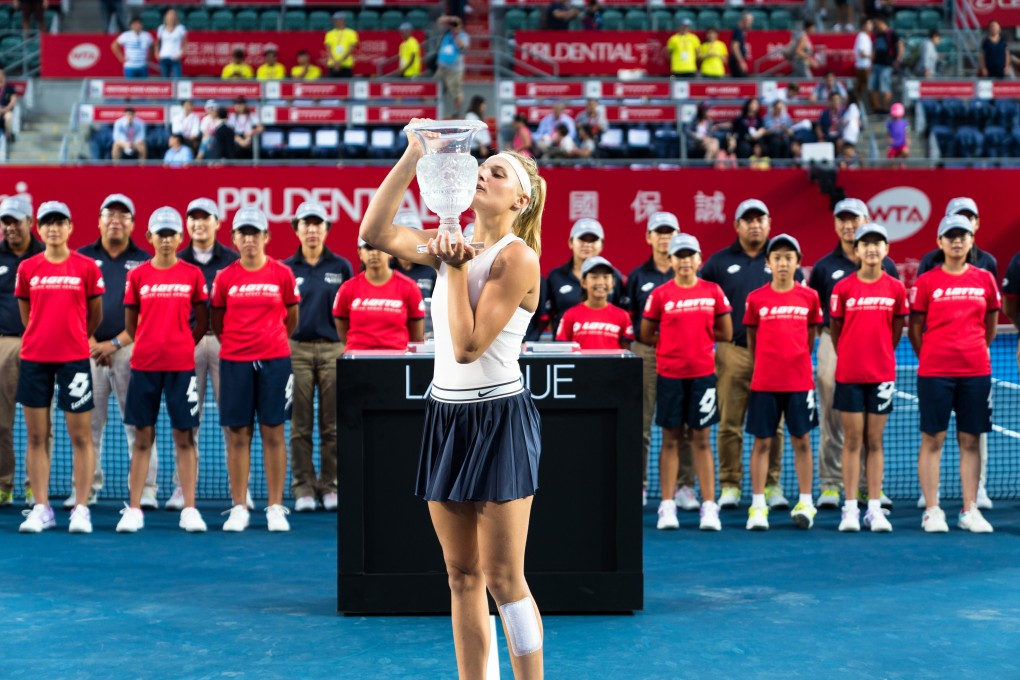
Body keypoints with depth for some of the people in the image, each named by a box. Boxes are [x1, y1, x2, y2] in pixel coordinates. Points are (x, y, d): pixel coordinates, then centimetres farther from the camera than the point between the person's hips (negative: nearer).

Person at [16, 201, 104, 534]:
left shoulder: (87, 267, 0)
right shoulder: (27, 268, 5)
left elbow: (95, 316, 8)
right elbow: (26, 315, 16)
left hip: (74, 359, -2)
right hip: (34, 359, 2)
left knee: (80, 436, -1)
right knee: (36, 436, 4)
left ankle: (81, 509, 5)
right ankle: (41, 508, 10)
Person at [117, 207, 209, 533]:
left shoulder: (193, 275, 3)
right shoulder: (137, 275, 4)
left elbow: (202, 322, 9)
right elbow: (130, 323, 12)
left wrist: (182, 346, 4)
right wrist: (149, 346, 9)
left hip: (181, 365, -1)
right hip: (144, 365, 1)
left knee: (185, 436, 1)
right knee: (143, 436, 4)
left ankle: (190, 510, 5)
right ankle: (134, 509, 8)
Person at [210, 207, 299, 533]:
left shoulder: (282, 274, 2)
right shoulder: (225, 277, 3)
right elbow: (217, 322, 13)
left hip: (274, 361, -1)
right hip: (234, 362, 1)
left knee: (273, 433, 2)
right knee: (237, 435, 2)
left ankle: (275, 507, 8)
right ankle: (239, 508, 9)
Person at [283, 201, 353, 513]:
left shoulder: (341, 267, 7)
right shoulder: (285, 269, 7)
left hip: (333, 349, 0)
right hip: (297, 349, 0)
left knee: (332, 425, 2)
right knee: (300, 425, 1)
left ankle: (331, 487, 8)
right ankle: (303, 488, 6)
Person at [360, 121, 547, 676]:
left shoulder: (517, 258, -13)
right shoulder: (456, 243, 8)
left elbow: (468, 345, -19)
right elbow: (376, 232, 4)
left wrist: (455, 267, -15)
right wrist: (413, 156, -1)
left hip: (497, 419, -7)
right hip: (446, 415, 7)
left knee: (503, 578, -4)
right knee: (462, 574, 9)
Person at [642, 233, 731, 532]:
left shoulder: (713, 292, 3)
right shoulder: (660, 295, 1)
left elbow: (725, 333, 6)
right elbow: (646, 335, 4)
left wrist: (692, 336, 4)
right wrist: (673, 341, 1)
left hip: (703, 373, 0)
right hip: (669, 374, 0)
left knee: (701, 440, 3)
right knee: (671, 440, 4)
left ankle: (709, 507, 4)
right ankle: (667, 507, 8)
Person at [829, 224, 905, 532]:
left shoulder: (895, 288, 1)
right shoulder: (843, 287, -2)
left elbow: (896, 330, 11)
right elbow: (835, 330, 6)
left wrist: (880, 355, 11)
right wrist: (850, 358, 10)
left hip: (882, 374, 1)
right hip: (849, 374, -1)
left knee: (875, 441, 5)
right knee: (852, 440, 2)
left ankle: (874, 508, 9)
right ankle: (850, 508, 6)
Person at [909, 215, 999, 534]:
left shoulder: (985, 279, 6)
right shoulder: (926, 281, 0)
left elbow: (990, 326, 15)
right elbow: (915, 329, 5)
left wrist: (973, 353, 12)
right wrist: (928, 359, 5)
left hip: (975, 372, 2)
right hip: (934, 373, -2)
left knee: (970, 441, 5)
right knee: (932, 439, 0)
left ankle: (970, 510, 10)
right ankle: (932, 511, 5)